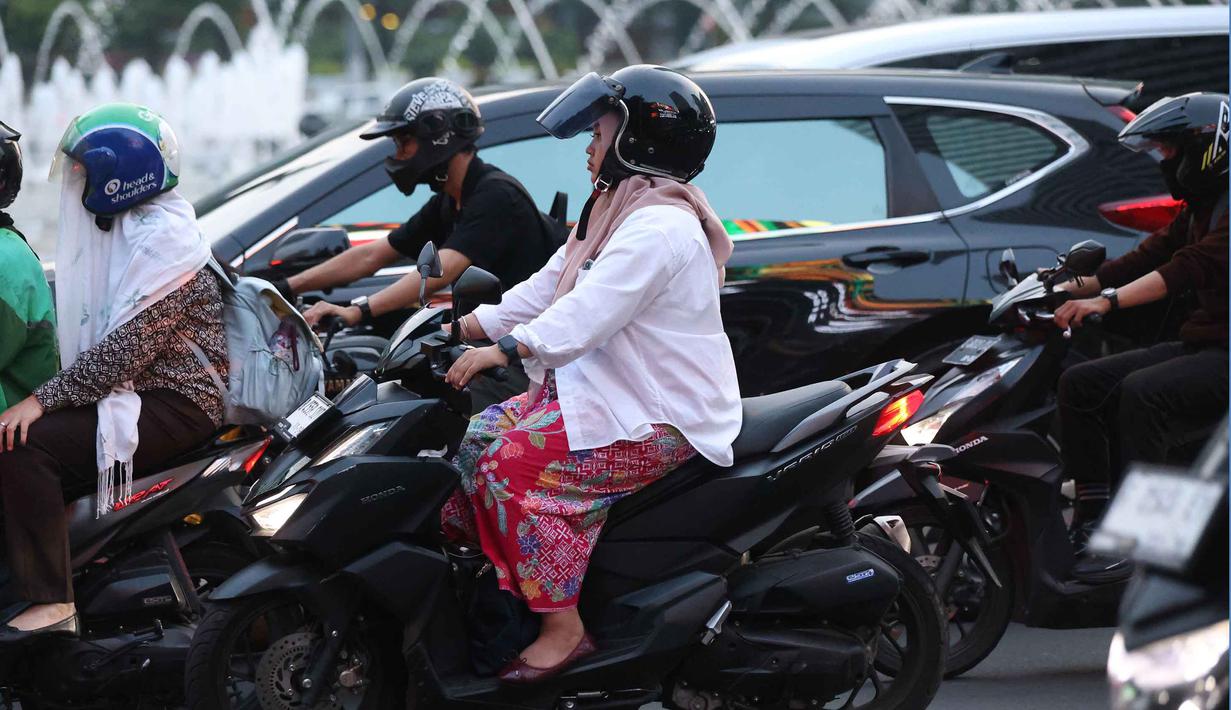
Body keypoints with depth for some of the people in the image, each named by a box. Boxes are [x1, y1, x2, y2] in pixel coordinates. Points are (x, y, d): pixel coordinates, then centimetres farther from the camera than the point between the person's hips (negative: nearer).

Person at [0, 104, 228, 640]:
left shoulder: (165, 238, -15)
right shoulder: (123, 228, 16)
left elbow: (129, 346, -23)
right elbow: (90, 334, 18)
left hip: (176, 405, -10)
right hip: (128, 391, 10)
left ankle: (50, 603, -26)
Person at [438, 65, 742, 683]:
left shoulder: (661, 227, -19)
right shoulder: (614, 213, 15)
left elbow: (590, 310, -30)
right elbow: (546, 286, 14)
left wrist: (502, 350, -36)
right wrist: (463, 328, 6)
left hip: (661, 421, -11)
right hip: (603, 391, 11)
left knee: (509, 466, -23)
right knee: (475, 440, 1)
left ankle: (564, 628, -19)